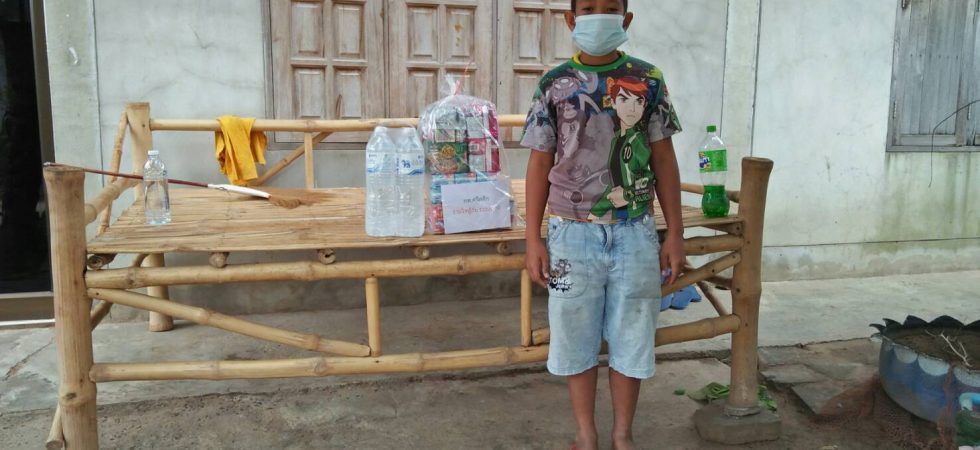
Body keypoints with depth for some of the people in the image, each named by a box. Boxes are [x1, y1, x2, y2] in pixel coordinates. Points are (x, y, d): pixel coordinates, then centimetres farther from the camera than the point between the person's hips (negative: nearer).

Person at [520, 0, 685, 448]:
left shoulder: (648, 80, 2)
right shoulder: (554, 84, 0)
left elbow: (663, 159, 5)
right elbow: (540, 164, 1)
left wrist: (675, 234, 2)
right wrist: (533, 238, -3)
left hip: (636, 234, 1)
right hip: (574, 234, 0)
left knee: (631, 339, 10)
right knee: (577, 338, 10)